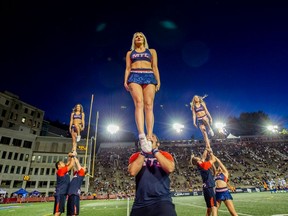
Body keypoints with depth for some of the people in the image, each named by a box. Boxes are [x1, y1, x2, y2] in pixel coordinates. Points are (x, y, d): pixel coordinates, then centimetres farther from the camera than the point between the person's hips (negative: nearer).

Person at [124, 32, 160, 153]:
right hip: (134, 76, 0)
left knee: (149, 105, -16)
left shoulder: (151, 51, 26)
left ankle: (149, 138, -21)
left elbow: (155, 67, 15)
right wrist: (125, 81, 0)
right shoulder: (130, 53, 27)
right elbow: (127, 68, 17)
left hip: (149, 76, 0)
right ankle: (142, 135, -38)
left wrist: (158, 81, 1)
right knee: (139, 104, -24)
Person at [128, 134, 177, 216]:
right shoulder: (136, 156, 8)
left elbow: (170, 168, -14)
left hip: (162, 200, -1)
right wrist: (144, 151, -9)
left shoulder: (165, 155, 7)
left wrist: (155, 150, -13)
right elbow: (133, 172, -11)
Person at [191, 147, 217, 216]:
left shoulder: (200, 165, 8)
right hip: (209, 188, -9)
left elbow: (204, 157, 21)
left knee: (209, 207, 16)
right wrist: (210, 152, 7)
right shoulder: (204, 165, -15)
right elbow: (214, 159, -5)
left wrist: (206, 150, 22)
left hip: (207, 188, 9)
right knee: (214, 207, -11)